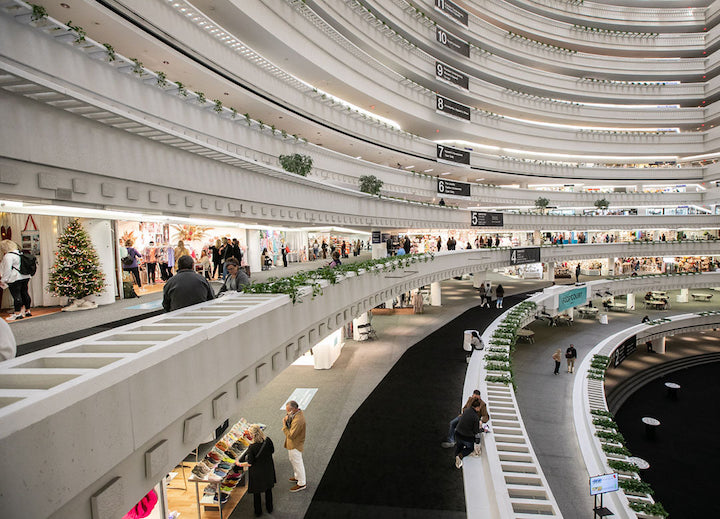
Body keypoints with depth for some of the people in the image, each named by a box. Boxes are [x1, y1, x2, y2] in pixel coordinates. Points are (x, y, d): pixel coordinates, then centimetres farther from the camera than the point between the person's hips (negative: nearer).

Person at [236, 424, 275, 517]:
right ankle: (269, 508, 43)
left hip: (257, 472, -4)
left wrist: (239, 464, -4)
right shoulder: (268, 440, -19)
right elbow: (272, 451, -1)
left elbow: (250, 463, -21)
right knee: (268, 489, 25)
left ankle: (258, 511, 37)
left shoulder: (252, 447, -30)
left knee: (256, 492, 21)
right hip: (268, 469, 4)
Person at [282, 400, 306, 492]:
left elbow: (291, 435, -31)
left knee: (297, 463, 7)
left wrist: (284, 425, -25)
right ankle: (298, 477, 47)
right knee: (293, 461, 27)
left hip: (295, 445, -10)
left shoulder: (298, 420, -35)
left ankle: (302, 484, 25)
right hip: (292, 444, 10)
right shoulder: (297, 412, -4)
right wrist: (287, 419, -13)